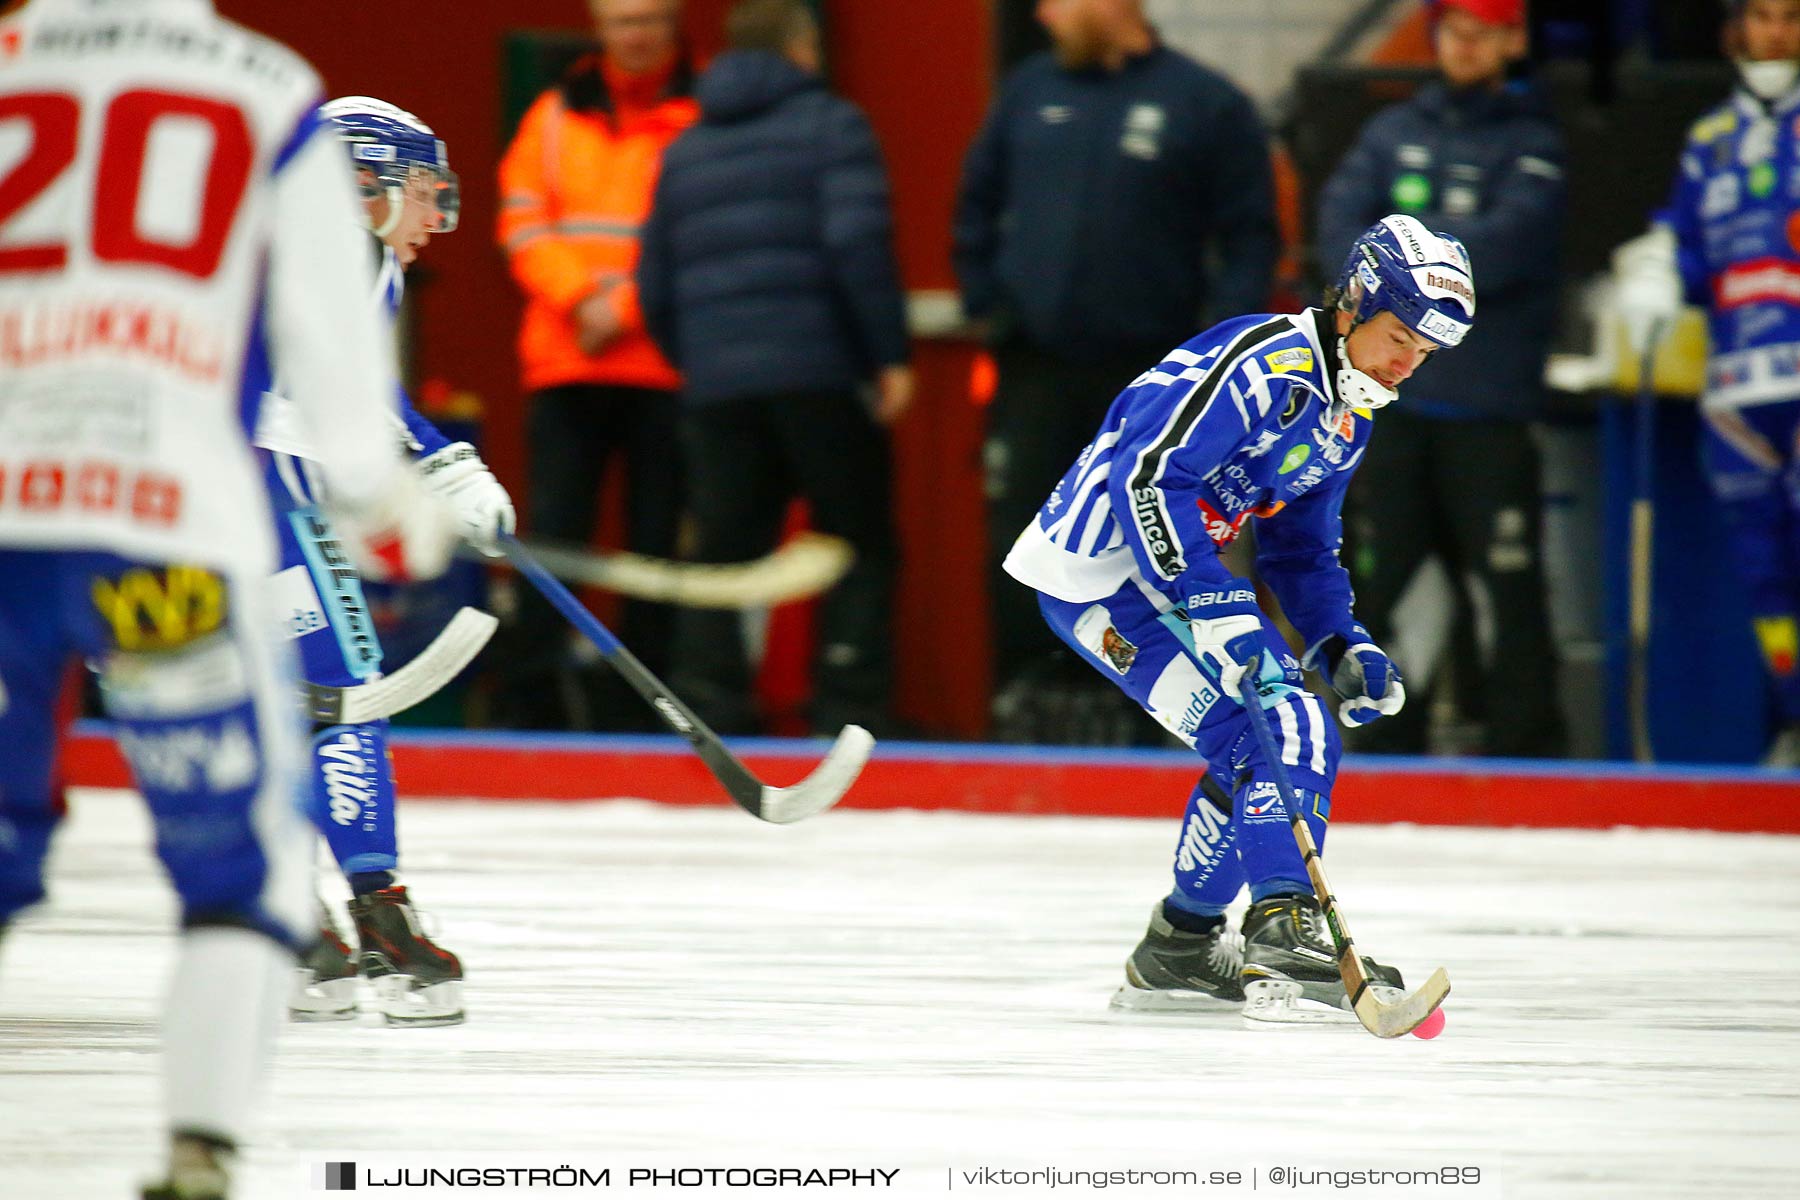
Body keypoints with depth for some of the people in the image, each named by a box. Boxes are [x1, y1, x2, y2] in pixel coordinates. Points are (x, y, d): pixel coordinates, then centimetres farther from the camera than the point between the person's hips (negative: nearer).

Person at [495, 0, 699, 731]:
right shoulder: (554, 118, 13)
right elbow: (523, 223, 6)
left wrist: (626, 307, -14)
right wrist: (582, 297, -10)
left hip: (665, 368, -2)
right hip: (566, 367, 2)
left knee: (656, 540, 0)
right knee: (553, 531, -3)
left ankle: (632, 708, 4)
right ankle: (531, 699, -3)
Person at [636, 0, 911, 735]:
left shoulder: (686, 150, 19)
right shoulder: (829, 124, 1)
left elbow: (656, 287, 18)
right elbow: (857, 241, -13)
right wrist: (889, 354, -11)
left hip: (715, 385, 5)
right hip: (818, 372, -5)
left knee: (722, 552, 7)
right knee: (860, 547, 3)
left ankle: (708, 719, -1)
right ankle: (849, 716, -4)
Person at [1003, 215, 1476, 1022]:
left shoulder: (1347, 415, 13)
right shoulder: (1265, 364, -19)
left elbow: (1302, 549, 22)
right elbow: (1151, 478, -28)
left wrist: (1344, 650, 7)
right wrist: (1214, 607, -33)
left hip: (1164, 569, 11)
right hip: (1102, 569, -11)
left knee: (1262, 741, 15)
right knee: (1279, 733, -19)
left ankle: (1178, 950, 25)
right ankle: (1283, 930, -27)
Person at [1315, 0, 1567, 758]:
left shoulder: (1531, 143, 1)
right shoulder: (1393, 134, 14)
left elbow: (1507, 242, -14)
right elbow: (1340, 225, 2)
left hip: (1488, 409, -4)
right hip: (1393, 401, 4)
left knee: (1504, 586, -8)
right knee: (1384, 582, 6)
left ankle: (1523, 748, -4)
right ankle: (1388, 751, 14)